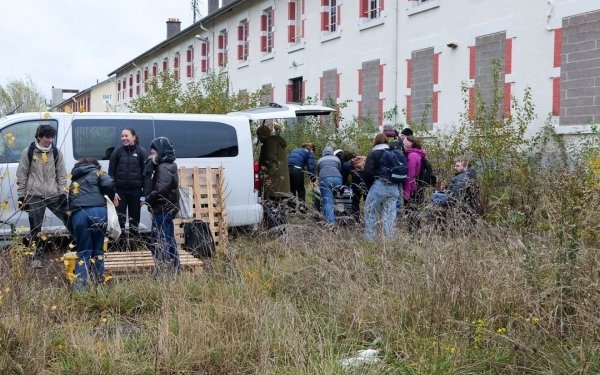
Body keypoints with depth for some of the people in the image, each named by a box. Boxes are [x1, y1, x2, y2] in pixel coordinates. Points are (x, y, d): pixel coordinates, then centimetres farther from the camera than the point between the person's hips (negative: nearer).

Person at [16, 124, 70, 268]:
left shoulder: (57, 152, 5)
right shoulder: (28, 152, -2)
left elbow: (61, 174, 9)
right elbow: (21, 176, 2)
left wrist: (63, 193, 2)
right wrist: (21, 196, 0)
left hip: (54, 196, 2)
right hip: (35, 197, -2)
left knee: (70, 220, 1)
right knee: (36, 228, 5)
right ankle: (36, 257, 17)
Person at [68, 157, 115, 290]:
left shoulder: (74, 181, 32)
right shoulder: (96, 172, 17)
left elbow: (70, 202, 28)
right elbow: (108, 184, -2)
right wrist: (113, 197, 13)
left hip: (78, 214, 3)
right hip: (97, 211, -3)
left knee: (83, 252, 8)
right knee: (97, 249, 9)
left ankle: (79, 285, -2)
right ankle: (98, 282, 10)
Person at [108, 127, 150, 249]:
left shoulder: (141, 152, -2)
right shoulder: (117, 152, 1)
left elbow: (146, 174, -3)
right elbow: (111, 173, 1)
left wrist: (144, 194, -7)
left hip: (135, 191, -1)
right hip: (120, 191, 1)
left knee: (134, 219, 10)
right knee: (120, 219, 2)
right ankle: (121, 243, 10)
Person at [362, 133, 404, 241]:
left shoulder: (373, 154, -2)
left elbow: (367, 172, -11)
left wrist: (369, 186, 2)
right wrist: (397, 185, 14)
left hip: (378, 186, -5)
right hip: (394, 188, 5)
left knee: (370, 212, 6)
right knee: (390, 215, 8)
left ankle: (369, 239, 3)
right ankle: (389, 240, 8)